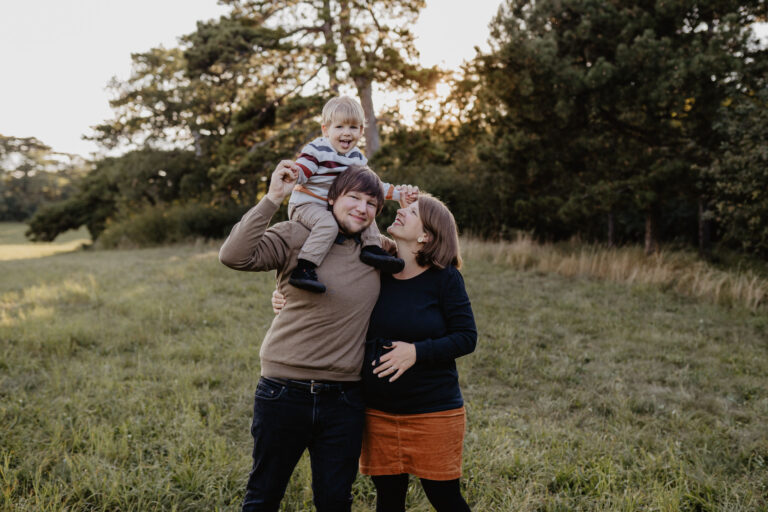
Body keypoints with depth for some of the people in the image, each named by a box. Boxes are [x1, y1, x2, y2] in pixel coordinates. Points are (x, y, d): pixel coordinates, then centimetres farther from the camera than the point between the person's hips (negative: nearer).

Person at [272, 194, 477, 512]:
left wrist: (417, 352, -21)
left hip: (433, 411, -3)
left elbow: (466, 337, -8)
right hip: (378, 411, 4)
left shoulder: (444, 279, -8)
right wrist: (287, 304, -4)